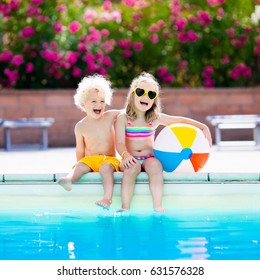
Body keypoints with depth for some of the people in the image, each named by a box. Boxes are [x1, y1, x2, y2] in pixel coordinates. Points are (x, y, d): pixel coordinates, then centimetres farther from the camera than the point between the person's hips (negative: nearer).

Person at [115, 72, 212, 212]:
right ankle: (125, 208, -33)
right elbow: (120, 143, -11)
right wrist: (125, 155, -33)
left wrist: (203, 127, 2)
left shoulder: (156, 118, 4)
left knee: (155, 165, -33)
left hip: (149, 158, 2)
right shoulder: (123, 118, -3)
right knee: (131, 168, -35)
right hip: (131, 159, -1)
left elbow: (181, 120, 11)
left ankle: (157, 207, -34)